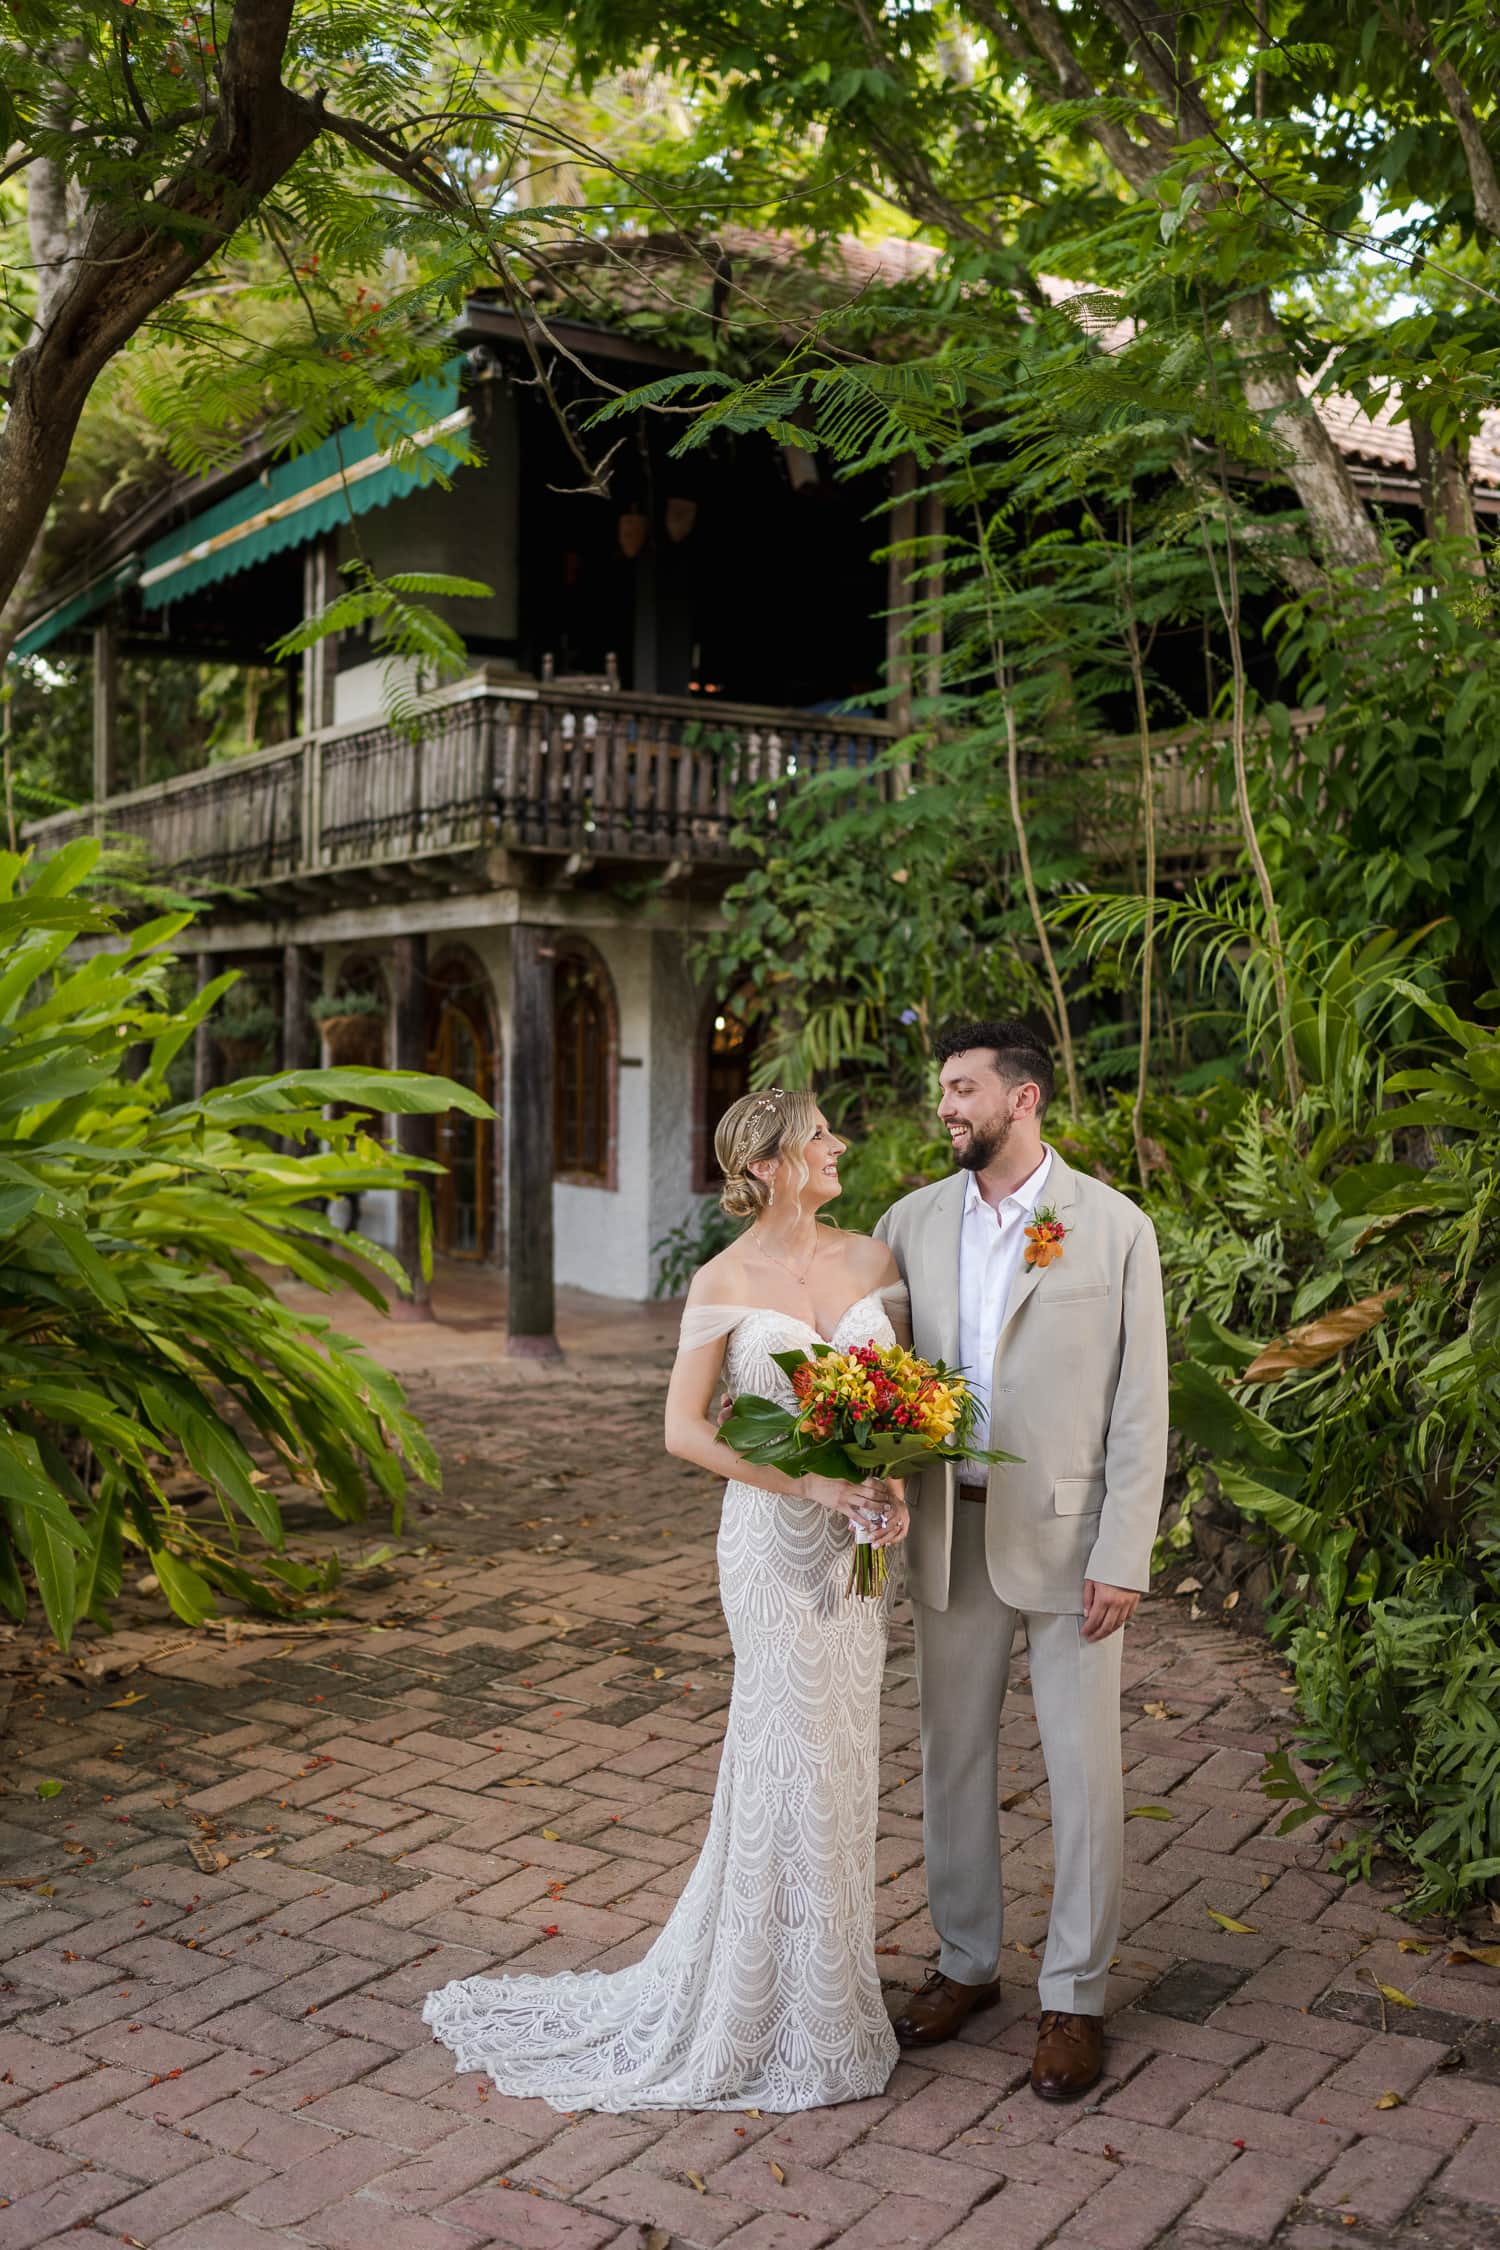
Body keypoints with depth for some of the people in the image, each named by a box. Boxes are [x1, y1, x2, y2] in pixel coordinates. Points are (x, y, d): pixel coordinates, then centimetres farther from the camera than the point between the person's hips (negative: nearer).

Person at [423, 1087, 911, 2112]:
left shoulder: (874, 1259, 3)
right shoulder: (725, 1281, -9)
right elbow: (684, 1427, -10)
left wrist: (896, 1483, -11)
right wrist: (813, 1484, -18)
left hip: (860, 1539, 5)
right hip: (775, 1537, -5)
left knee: (839, 1751, 14)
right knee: (794, 1756, 1)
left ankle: (822, 1972, 31)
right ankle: (777, 2004, 18)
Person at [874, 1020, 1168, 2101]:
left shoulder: (1115, 1226, -5)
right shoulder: (910, 1223, 4)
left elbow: (1141, 1404, -6)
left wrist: (1123, 1557, -11)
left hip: (1067, 1533, -3)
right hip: (949, 1529, 3)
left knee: (1084, 1768, 4)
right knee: (953, 1757, 14)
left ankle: (1074, 1996, 21)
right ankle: (966, 1961, 33)